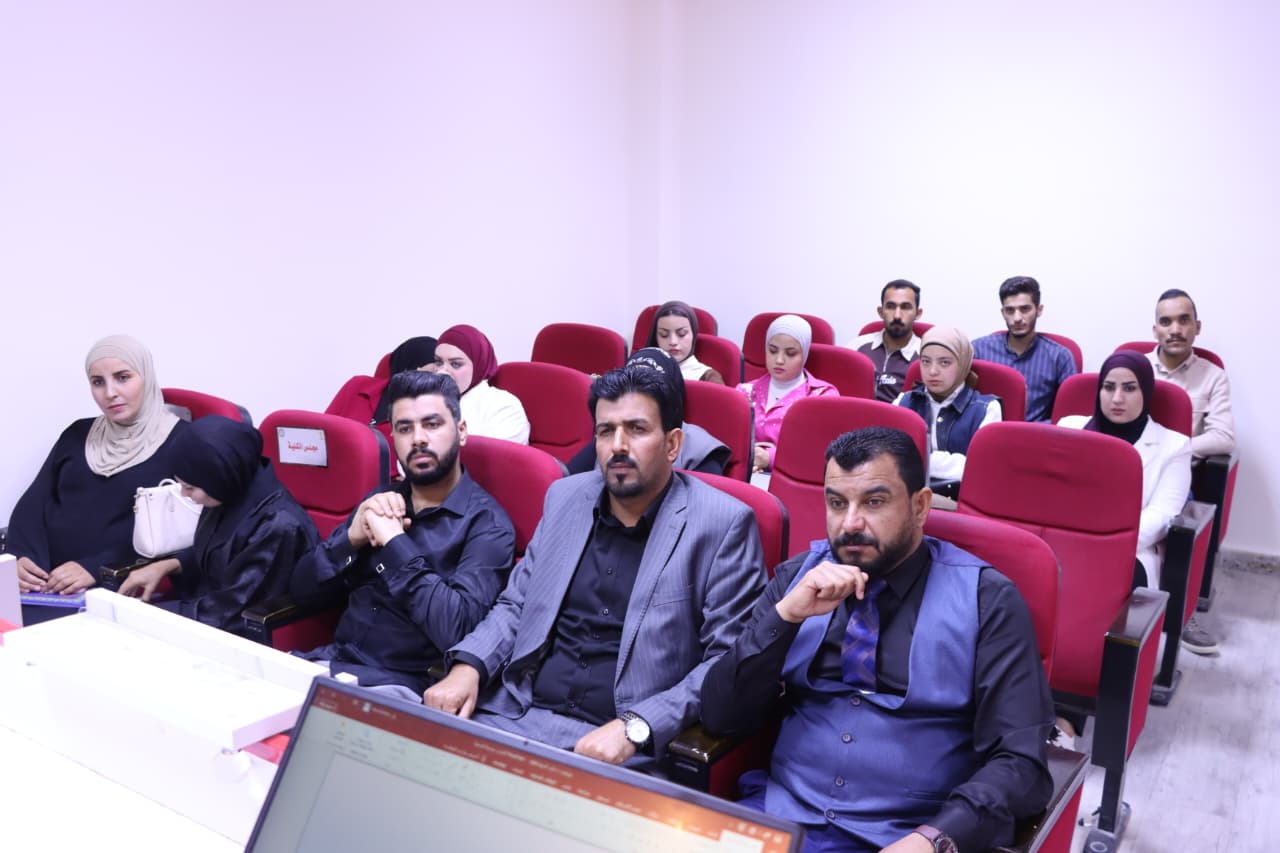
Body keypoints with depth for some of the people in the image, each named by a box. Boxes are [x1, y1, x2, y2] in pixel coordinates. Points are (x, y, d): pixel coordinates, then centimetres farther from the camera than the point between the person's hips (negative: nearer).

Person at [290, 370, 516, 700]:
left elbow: (456, 629, -22)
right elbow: (300, 586, 8)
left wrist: (393, 541, -18)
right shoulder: (380, 502, 10)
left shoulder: (486, 522, -9)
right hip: (333, 661, 6)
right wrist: (352, 537, -9)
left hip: (404, 683, -5)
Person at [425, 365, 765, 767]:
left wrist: (634, 727, -19)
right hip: (515, 715, 5)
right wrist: (468, 667, -2)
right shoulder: (565, 496, 10)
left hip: (624, 741, -5)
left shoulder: (724, 523, -6)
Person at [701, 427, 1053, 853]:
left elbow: (1020, 760, -6)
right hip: (780, 815, 1)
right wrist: (785, 615, -11)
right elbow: (720, 717, 2)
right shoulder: (799, 575, 6)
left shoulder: (986, 599, -2)